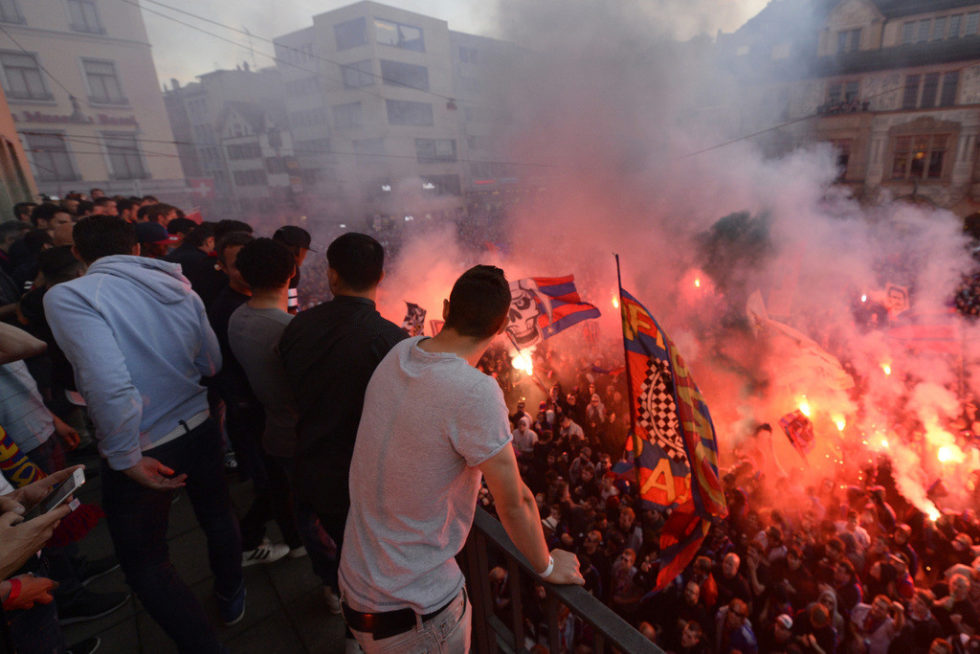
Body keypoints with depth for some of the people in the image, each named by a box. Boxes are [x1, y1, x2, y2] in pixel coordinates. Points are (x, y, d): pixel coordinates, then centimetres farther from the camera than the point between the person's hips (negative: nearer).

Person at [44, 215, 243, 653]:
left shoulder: (68, 296, -16)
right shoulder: (182, 290, -2)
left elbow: (108, 383, -29)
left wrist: (126, 459, -18)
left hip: (143, 450, -5)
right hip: (199, 430, 5)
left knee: (145, 564, 15)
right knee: (217, 517, 26)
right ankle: (231, 598, 51)